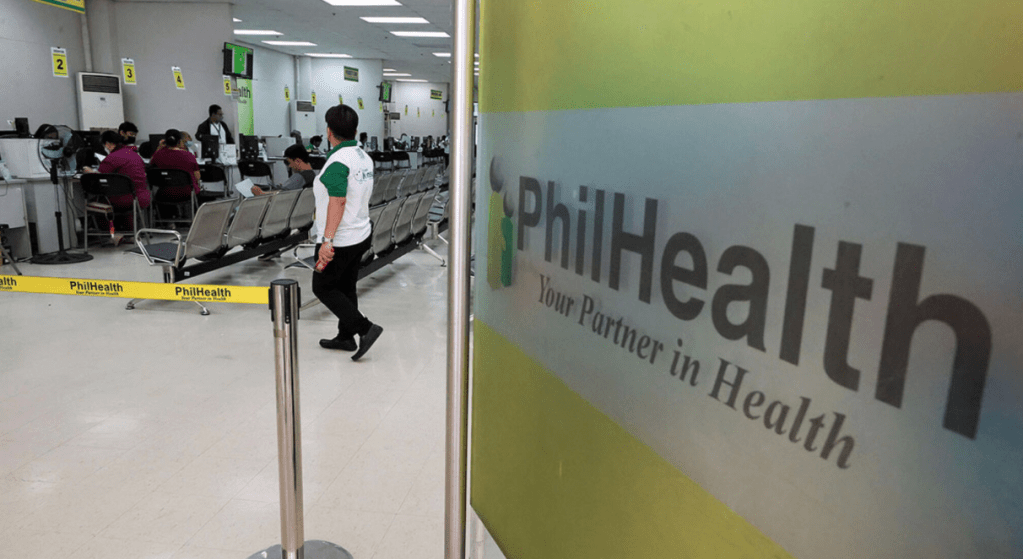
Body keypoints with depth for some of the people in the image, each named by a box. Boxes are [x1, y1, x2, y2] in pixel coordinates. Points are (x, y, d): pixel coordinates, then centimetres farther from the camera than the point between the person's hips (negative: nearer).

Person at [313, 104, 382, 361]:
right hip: (361, 235, 9)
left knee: (323, 287, 5)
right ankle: (345, 337, 27)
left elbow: (338, 201, -30)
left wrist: (327, 240, -33)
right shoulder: (364, 157, 8)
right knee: (346, 287, 18)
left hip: (339, 241, -9)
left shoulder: (338, 161, -20)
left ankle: (365, 328, -3)